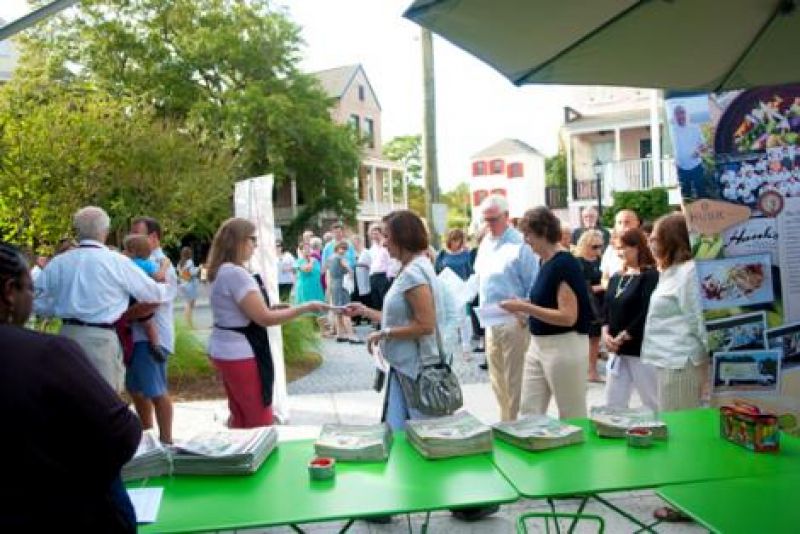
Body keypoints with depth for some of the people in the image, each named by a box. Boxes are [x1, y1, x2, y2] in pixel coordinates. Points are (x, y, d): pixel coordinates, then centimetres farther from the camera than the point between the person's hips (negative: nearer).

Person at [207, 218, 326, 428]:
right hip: (240, 354, -10)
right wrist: (306, 307, -17)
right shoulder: (236, 273, -21)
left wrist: (272, 307, 9)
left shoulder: (221, 271, 10)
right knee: (261, 422, 0)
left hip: (225, 350, 10)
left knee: (241, 418, 18)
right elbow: (265, 318, -22)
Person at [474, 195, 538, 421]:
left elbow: (534, 285, -13)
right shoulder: (485, 244, 12)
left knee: (514, 378, -1)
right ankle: (505, 418, 30)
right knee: (497, 377, 16)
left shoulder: (520, 245, -12)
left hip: (514, 320, -8)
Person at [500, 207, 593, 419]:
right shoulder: (545, 261, 9)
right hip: (539, 344, 9)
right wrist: (523, 305, 4)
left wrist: (525, 308, -22)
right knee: (529, 412, 11)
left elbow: (568, 317, -22)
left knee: (572, 417, 7)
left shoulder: (565, 264, -18)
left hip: (564, 346, -9)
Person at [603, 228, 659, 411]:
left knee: (654, 404, 5)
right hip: (617, 351, 7)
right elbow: (607, 309, 11)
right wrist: (606, 334, -6)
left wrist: (622, 338, -15)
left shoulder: (651, 276, -11)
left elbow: (646, 314, -18)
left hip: (642, 350, -7)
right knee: (613, 404, 10)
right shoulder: (616, 278, 13)